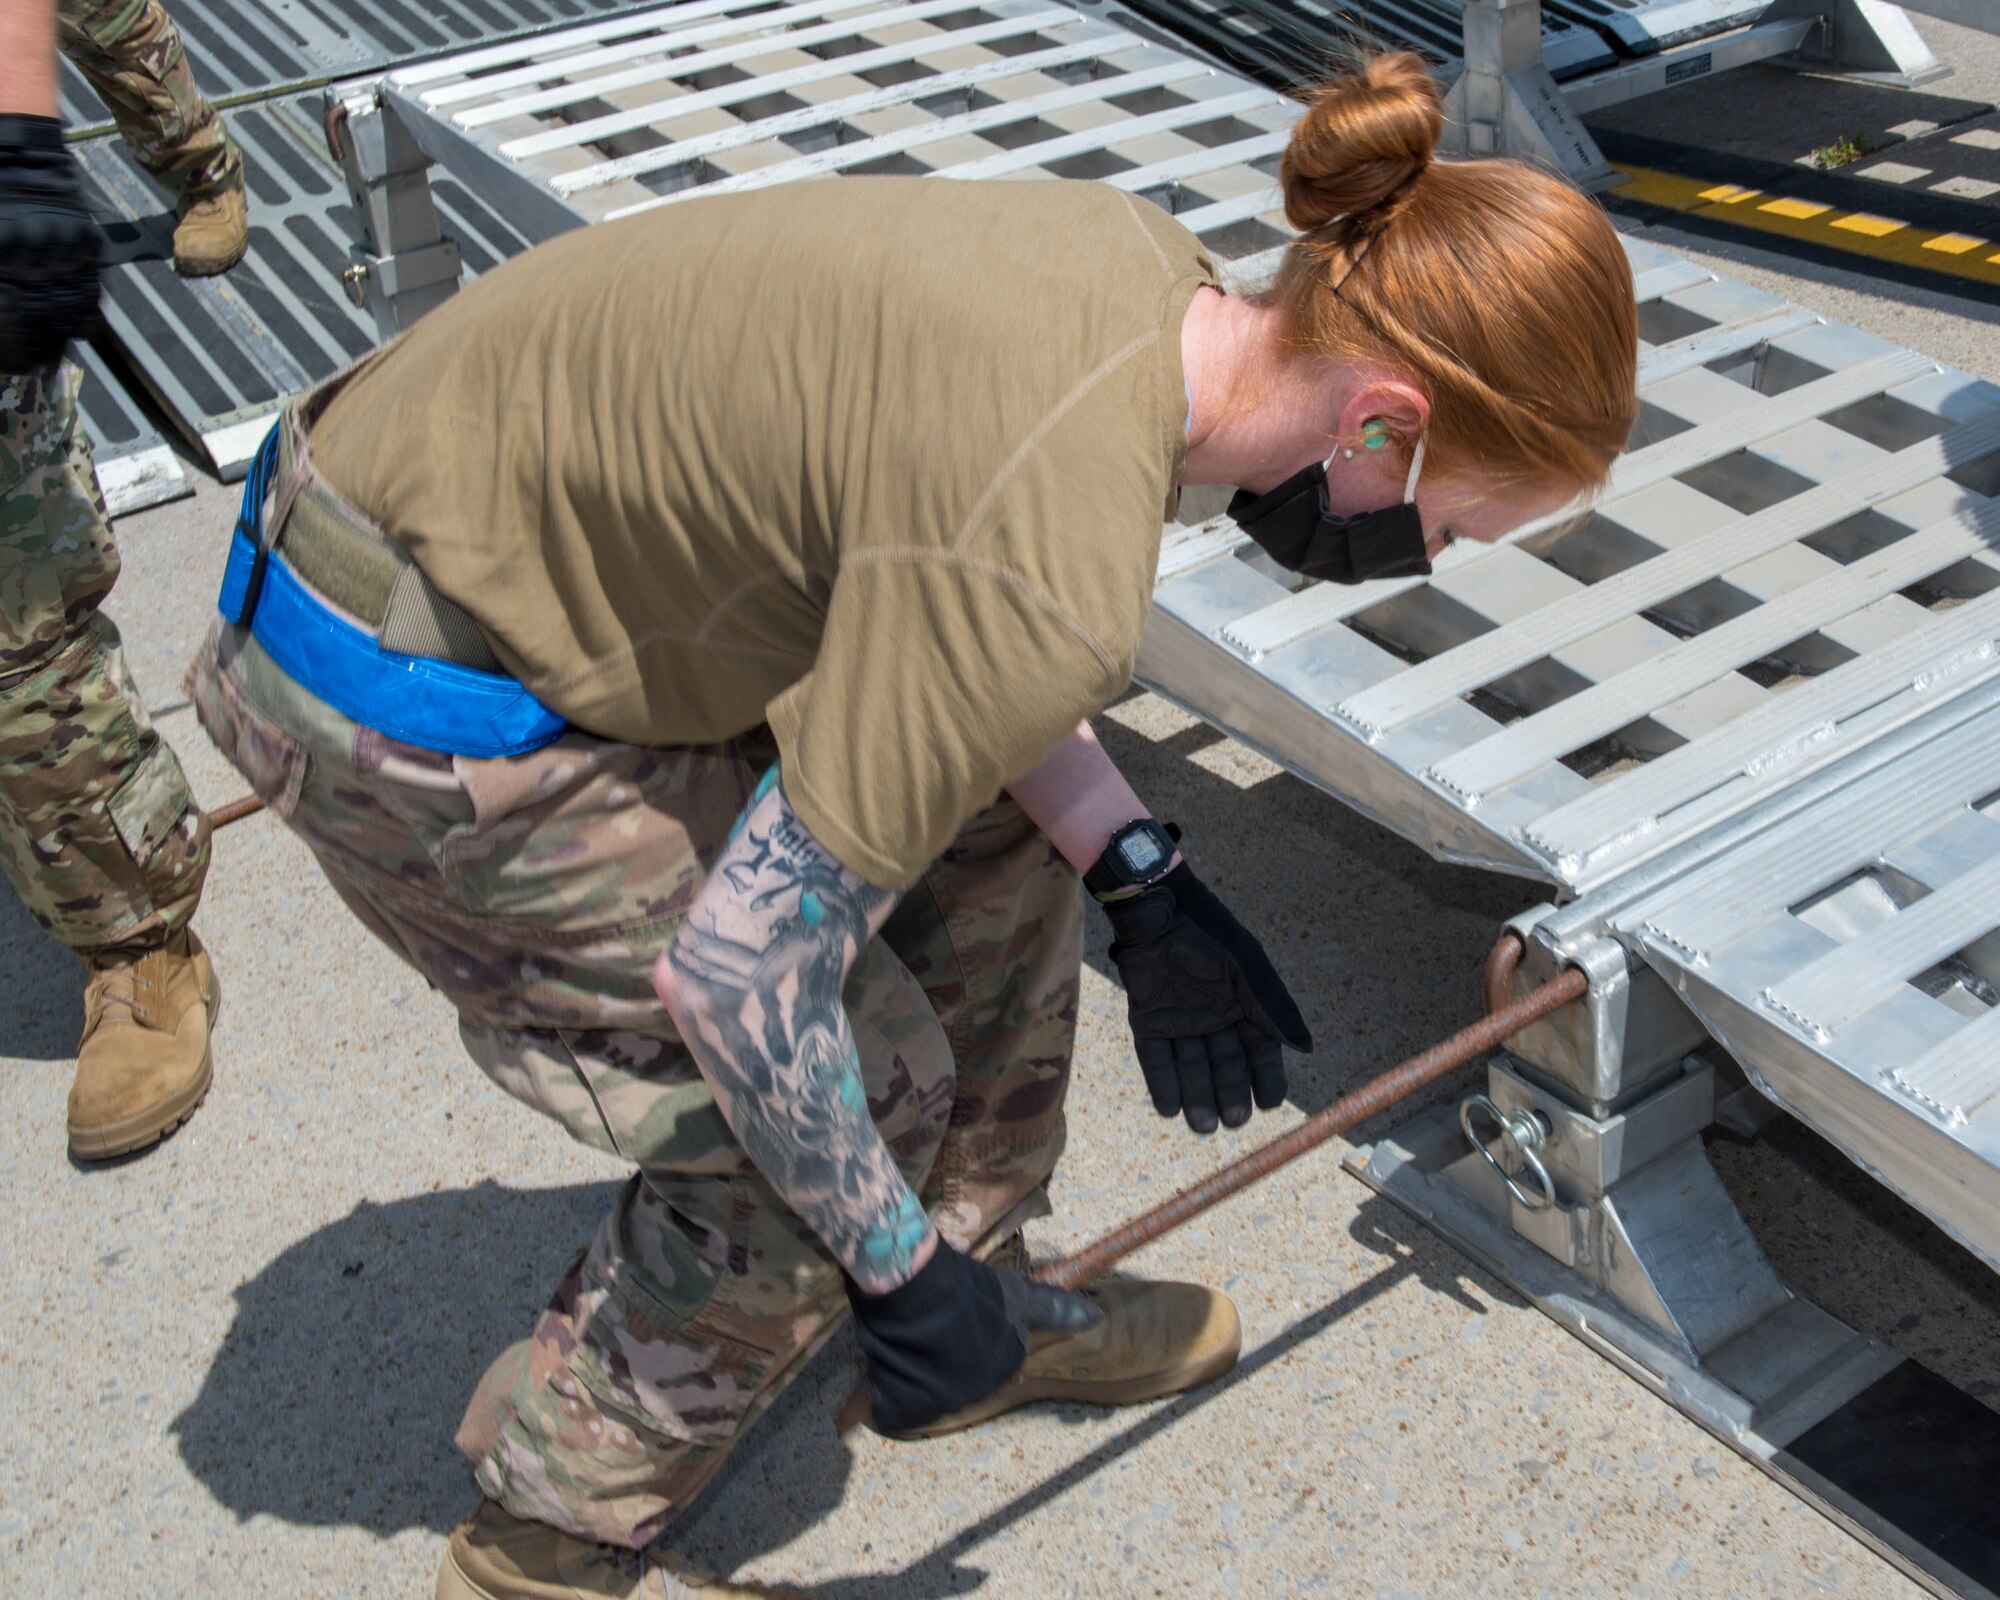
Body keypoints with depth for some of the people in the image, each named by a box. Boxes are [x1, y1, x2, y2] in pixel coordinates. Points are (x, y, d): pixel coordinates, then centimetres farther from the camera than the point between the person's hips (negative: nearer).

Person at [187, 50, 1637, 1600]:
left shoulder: (1160, 275, -5)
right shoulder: (1062, 584, -33)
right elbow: (741, 963, -28)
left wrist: (1139, 877, 0)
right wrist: (897, 1274, -13)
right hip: (405, 700, -9)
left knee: (1001, 839, 11)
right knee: (870, 1079, -3)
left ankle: (983, 1294, 31)